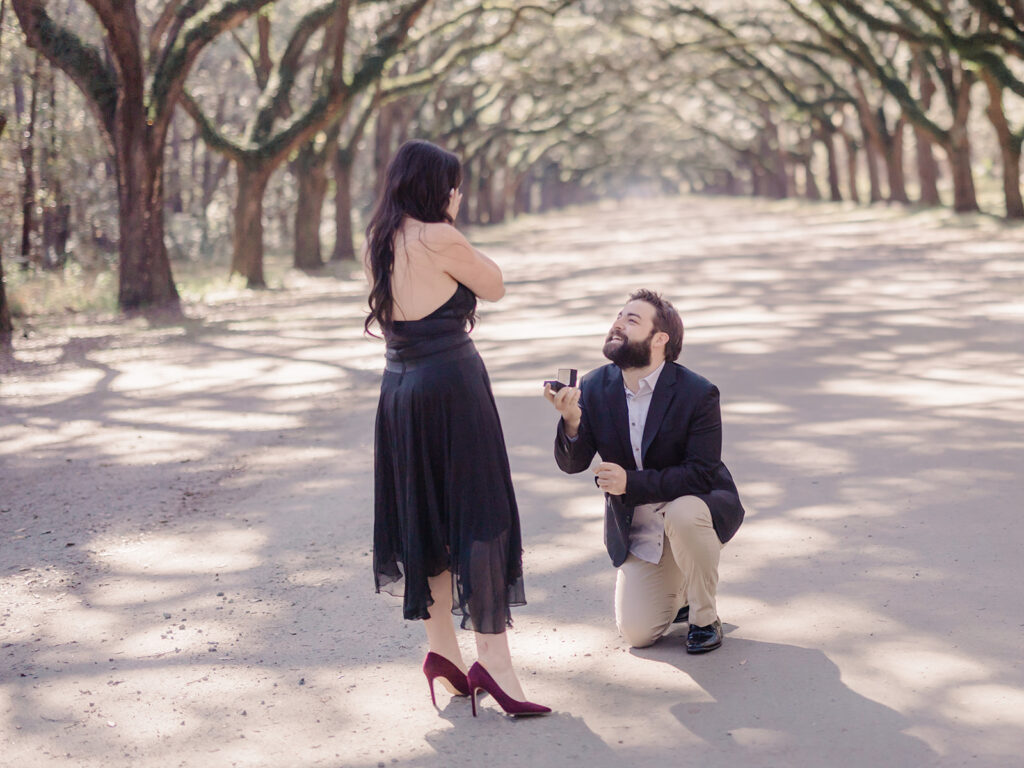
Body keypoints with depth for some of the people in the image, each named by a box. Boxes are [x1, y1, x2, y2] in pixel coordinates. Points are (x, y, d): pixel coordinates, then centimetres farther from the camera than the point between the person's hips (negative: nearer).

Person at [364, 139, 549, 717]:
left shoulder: (379, 245, 8)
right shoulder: (441, 240, -14)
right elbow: (495, 285, -1)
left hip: (400, 384, 8)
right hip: (452, 382, -8)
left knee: (425, 516, 14)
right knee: (478, 514, -4)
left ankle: (443, 647, 21)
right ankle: (492, 656, -5)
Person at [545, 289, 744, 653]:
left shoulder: (697, 393, -18)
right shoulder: (595, 387, -6)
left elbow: (701, 474, -23)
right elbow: (572, 463, -9)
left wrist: (631, 483, -33)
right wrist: (571, 422, -31)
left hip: (699, 506, -3)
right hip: (636, 532, 3)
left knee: (683, 513, -39)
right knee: (636, 633, -9)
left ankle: (704, 618, -13)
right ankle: (683, 589, 27)